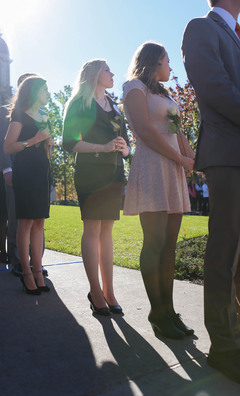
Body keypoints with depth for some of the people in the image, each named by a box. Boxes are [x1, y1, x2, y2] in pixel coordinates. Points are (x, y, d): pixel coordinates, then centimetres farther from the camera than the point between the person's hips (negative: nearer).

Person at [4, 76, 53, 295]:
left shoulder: (43, 119, 22)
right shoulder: (20, 116, 0)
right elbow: (8, 147, -10)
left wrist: (48, 143, 8)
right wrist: (33, 140, -16)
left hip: (42, 172, 7)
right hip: (25, 172, -7)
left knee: (39, 222, 2)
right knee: (26, 221, -8)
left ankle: (37, 270, 5)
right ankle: (26, 273, -2)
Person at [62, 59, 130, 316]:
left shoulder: (114, 107, 22)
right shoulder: (79, 104, 4)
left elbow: (126, 144, 21)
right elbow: (69, 142, -6)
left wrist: (124, 148, -4)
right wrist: (104, 147, -16)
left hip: (115, 172, 5)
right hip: (90, 171, -5)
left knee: (107, 231, 3)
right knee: (92, 229, -7)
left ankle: (108, 291, 6)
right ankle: (95, 292, 0)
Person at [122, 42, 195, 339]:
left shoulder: (163, 94, 29)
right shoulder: (135, 87, 4)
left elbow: (177, 133, 21)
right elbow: (145, 130, -10)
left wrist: (192, 158, 3)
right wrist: (181, 159, -7)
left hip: (173, 170, 8)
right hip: (152, 167, -8)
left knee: (169, 244, 3)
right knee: (155, 242, -9)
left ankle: (168, 310, 7)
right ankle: (157, 313, -2)